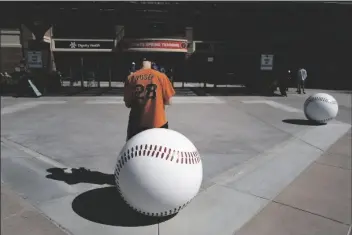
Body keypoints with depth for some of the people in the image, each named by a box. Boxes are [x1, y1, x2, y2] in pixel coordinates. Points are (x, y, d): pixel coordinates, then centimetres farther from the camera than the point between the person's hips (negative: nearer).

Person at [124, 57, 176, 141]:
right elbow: (168, 102, -5)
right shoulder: (161, 76, -7)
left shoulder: (131, 78, -2)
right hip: (158, 123, -1)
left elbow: (127, 104, 1)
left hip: (136, 123, 2)